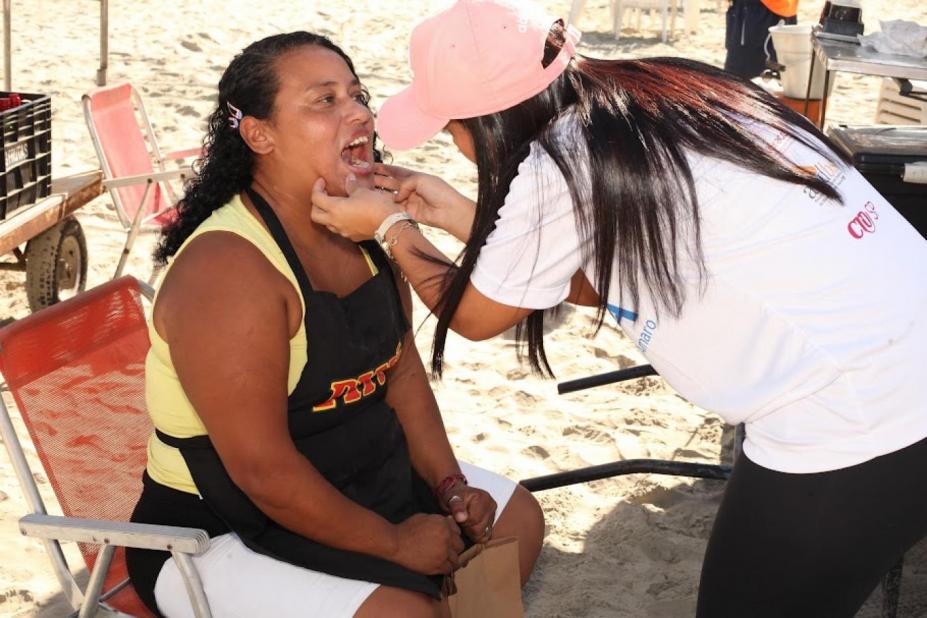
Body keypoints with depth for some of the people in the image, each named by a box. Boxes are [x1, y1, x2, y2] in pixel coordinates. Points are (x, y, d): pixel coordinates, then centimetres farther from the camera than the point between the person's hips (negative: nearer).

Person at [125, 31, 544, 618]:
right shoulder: (227, 269, -27)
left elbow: (404, 375, 8)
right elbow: (262, 470, -28)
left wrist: (449, 485, -3)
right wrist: (394, 543, -19)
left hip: (363, 478, 9)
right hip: (220, 538, -8)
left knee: (518, 519, 14)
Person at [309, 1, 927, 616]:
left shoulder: (558, 169, -16)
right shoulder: (647, 96, 7)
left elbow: (474, 315, 3)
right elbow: (600, 280, 19)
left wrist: (389, 226, 17)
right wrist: (458, 213, 20)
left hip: (853, 428, -8)